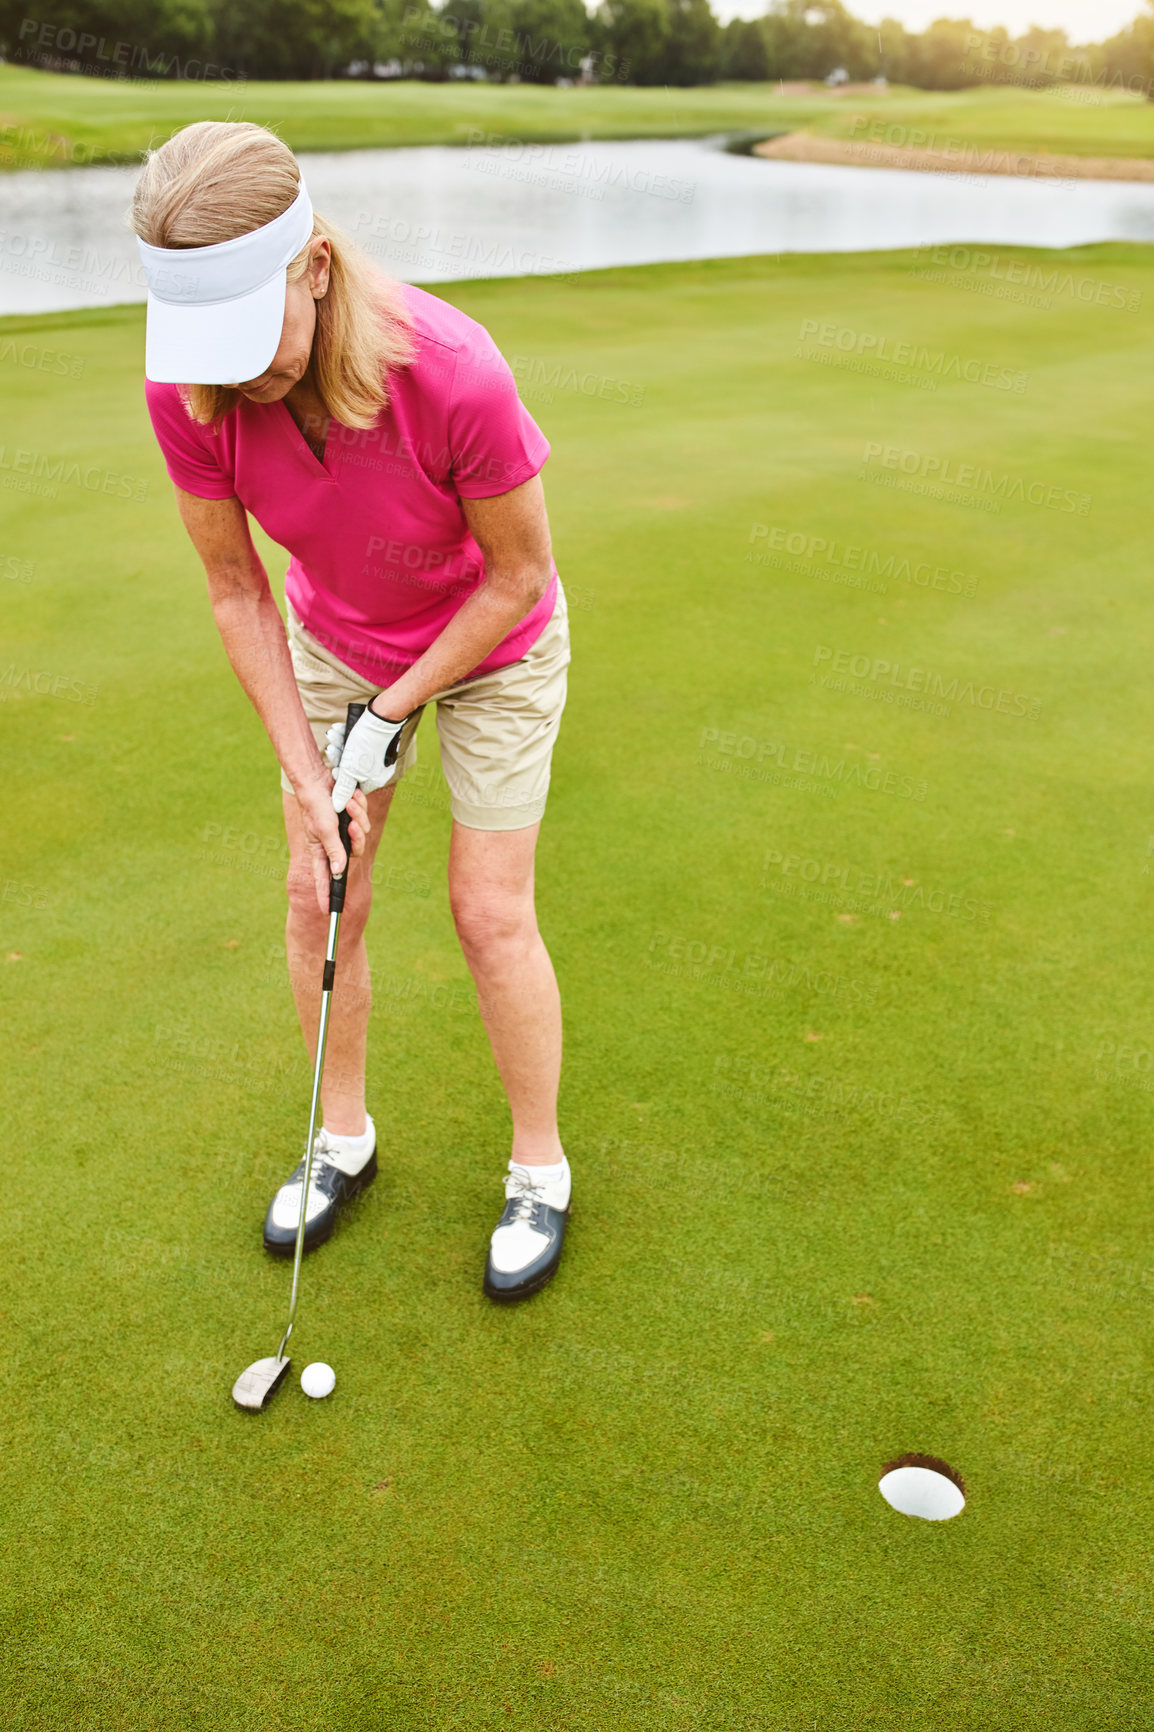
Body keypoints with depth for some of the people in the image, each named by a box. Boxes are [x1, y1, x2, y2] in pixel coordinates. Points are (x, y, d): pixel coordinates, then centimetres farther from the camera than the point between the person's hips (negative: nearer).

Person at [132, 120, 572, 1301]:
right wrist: (307, 770, -12)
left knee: (489, 913, -1)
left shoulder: (454, 375, -37)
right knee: (319, 896, 6)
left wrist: (392, 715, -15)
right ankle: (343, 1137, 31)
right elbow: (236, 591, -11)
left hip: (491, 646, -4)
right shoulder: (185, 392, -24)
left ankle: (539, 1171, 21)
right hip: (334, 641, 4)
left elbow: (519, 575, -21)